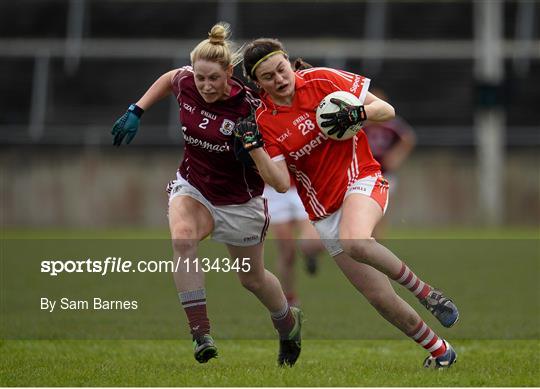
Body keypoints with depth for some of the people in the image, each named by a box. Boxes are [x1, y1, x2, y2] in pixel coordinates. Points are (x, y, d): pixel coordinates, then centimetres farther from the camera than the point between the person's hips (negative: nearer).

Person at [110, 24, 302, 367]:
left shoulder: (249, 106, -26)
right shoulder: (185, 83, -14)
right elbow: (168, 79, 11)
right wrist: (136, 112, 6)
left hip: (239, 200, -3)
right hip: (192, 187, 3)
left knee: (253, 278, 15)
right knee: (182, 238, -31)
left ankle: (289, 322, 48)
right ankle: (201, 334, -31)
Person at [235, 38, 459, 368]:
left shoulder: (322, 80, -6)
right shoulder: (264, 121, -1)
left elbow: (386, 110, -2)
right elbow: (281, 183, -9)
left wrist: (357, 114, -22)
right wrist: (253, 146, -20)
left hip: (361, 179, -3)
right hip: (324, 214, 3)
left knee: (355, 242, -38)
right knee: (381, 299, -1)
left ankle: (426, 291, -19)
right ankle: (439, 351, 18)